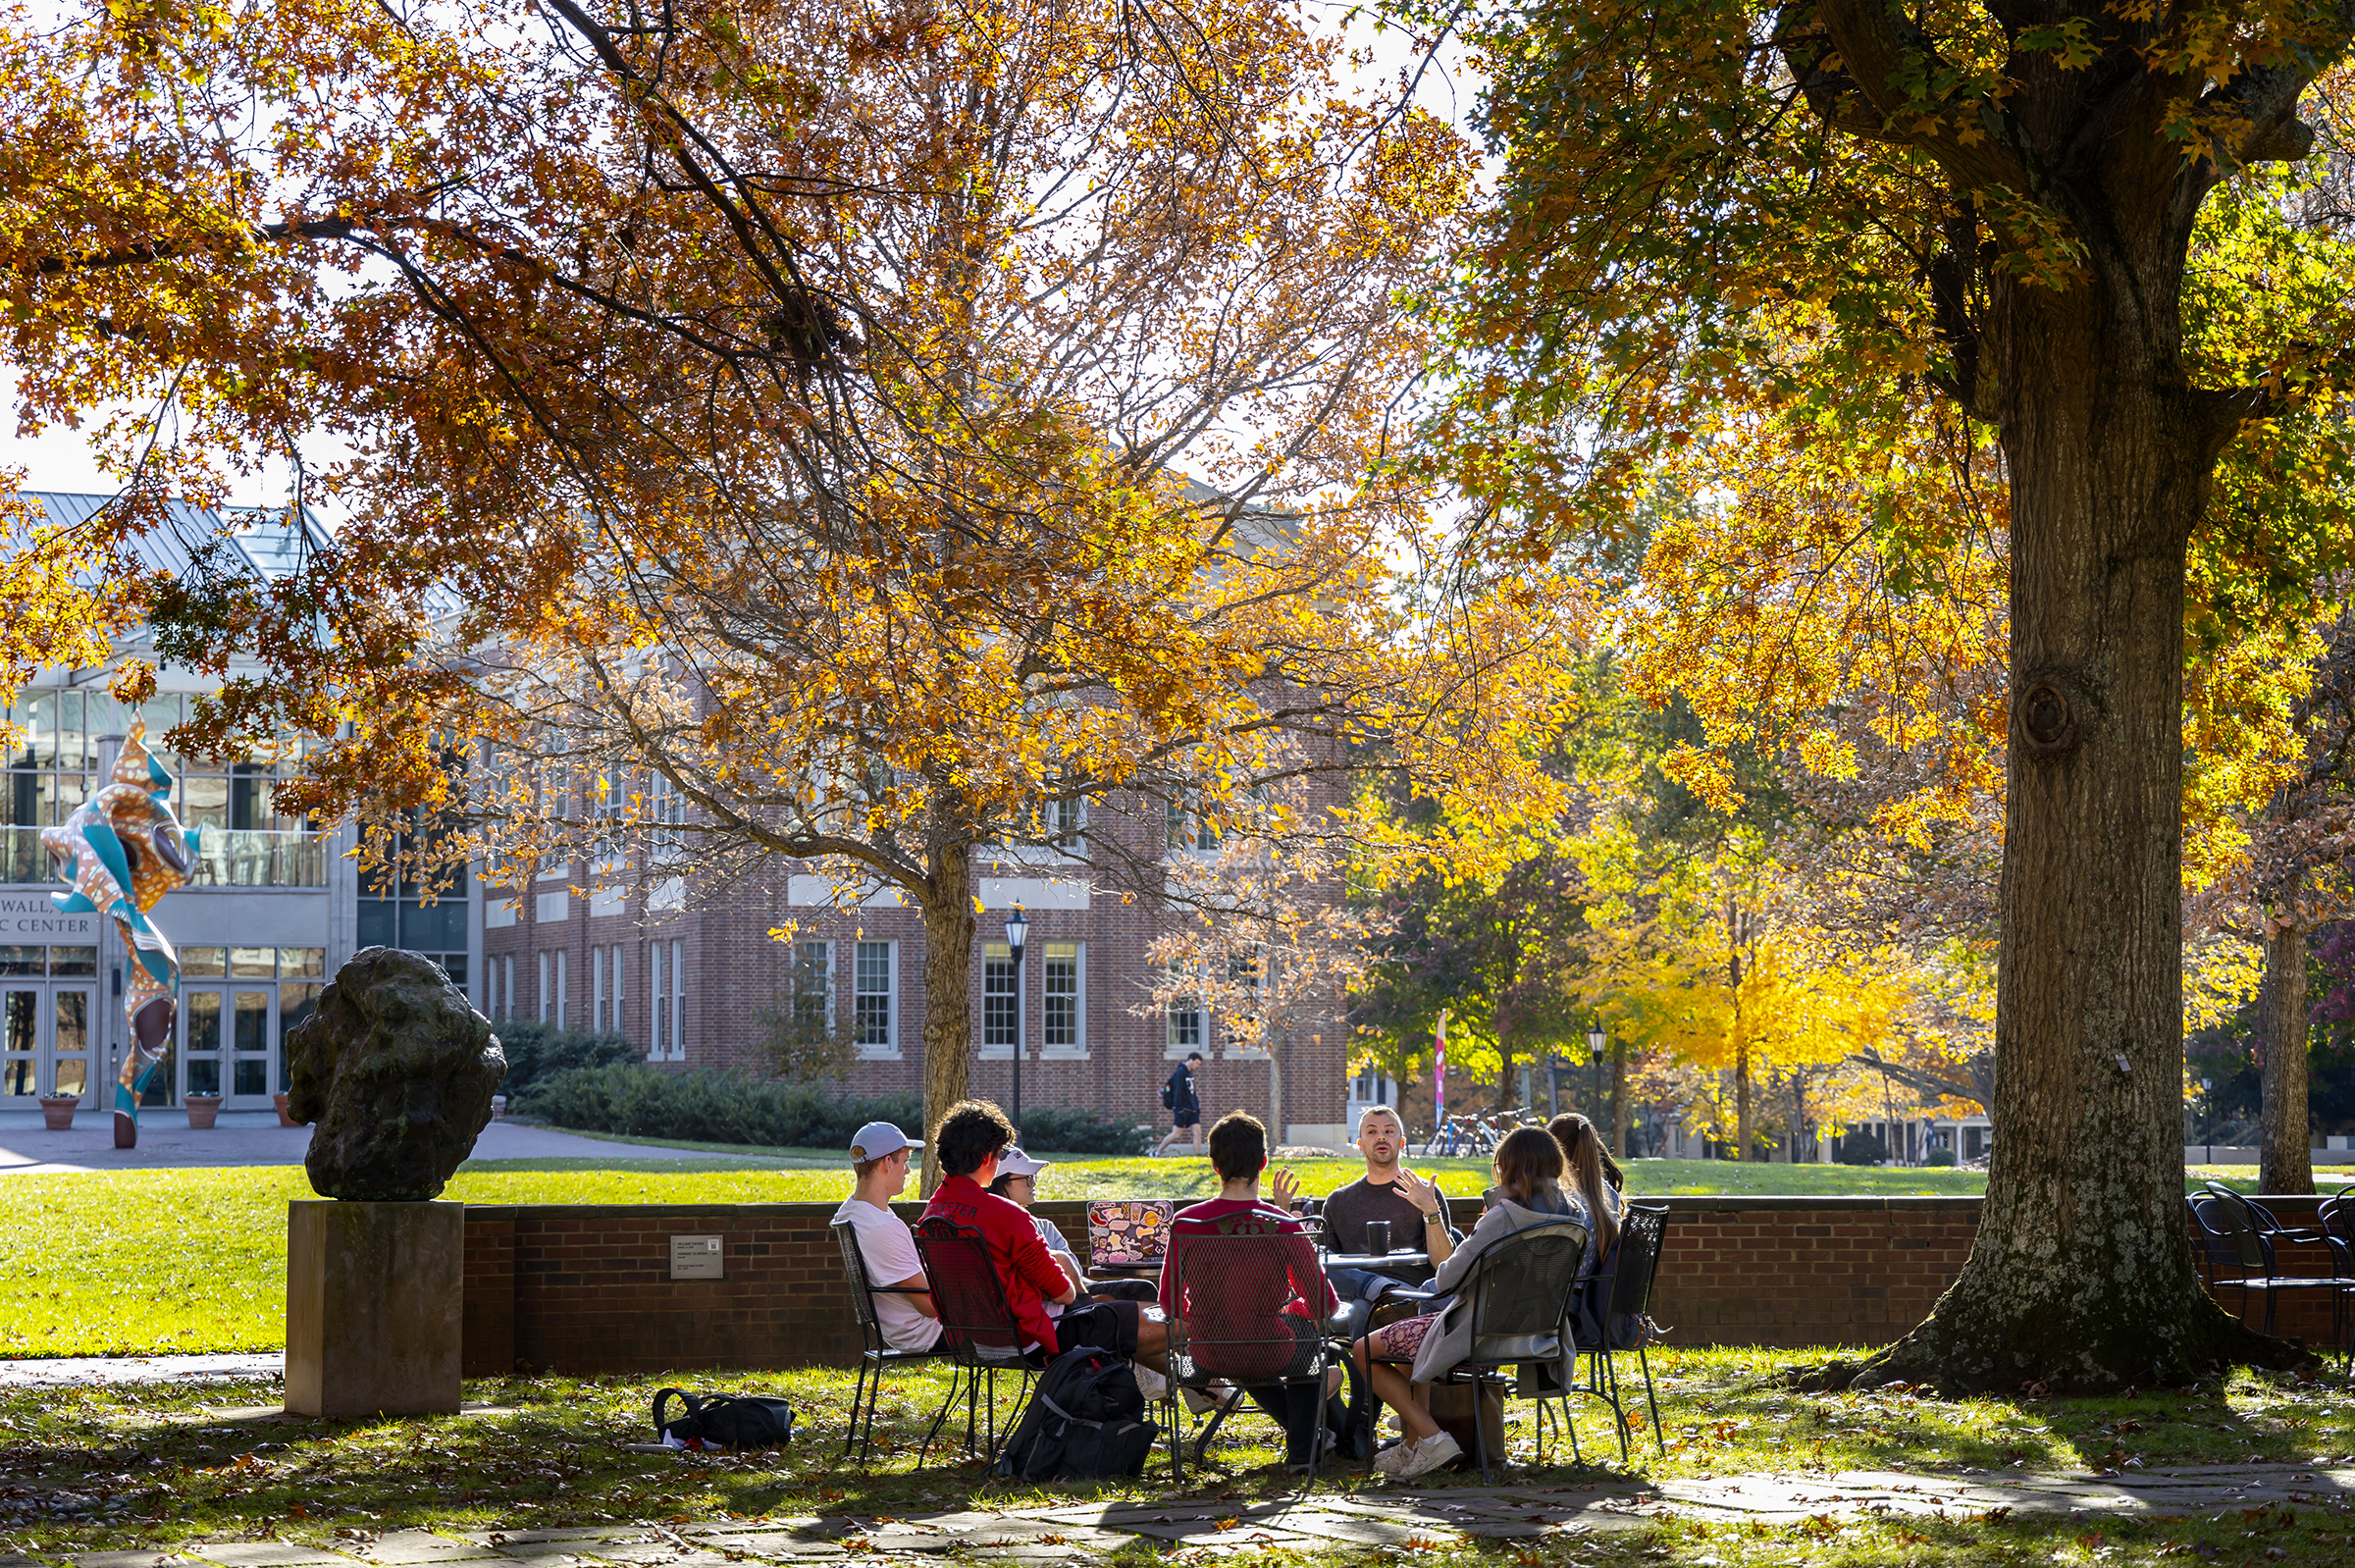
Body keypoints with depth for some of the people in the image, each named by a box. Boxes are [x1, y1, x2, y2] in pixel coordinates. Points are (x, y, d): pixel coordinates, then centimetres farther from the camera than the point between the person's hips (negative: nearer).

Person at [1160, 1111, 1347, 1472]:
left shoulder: (1184, 1223, -12)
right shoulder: (1285, 1228, -18)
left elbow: (1170, 1303, 0)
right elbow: (1324, 1305, -7)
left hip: (1210, 1356, 2)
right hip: (1270, 1353, -2)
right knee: (1308, 1324, 34)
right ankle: (1302, 1448, 39)